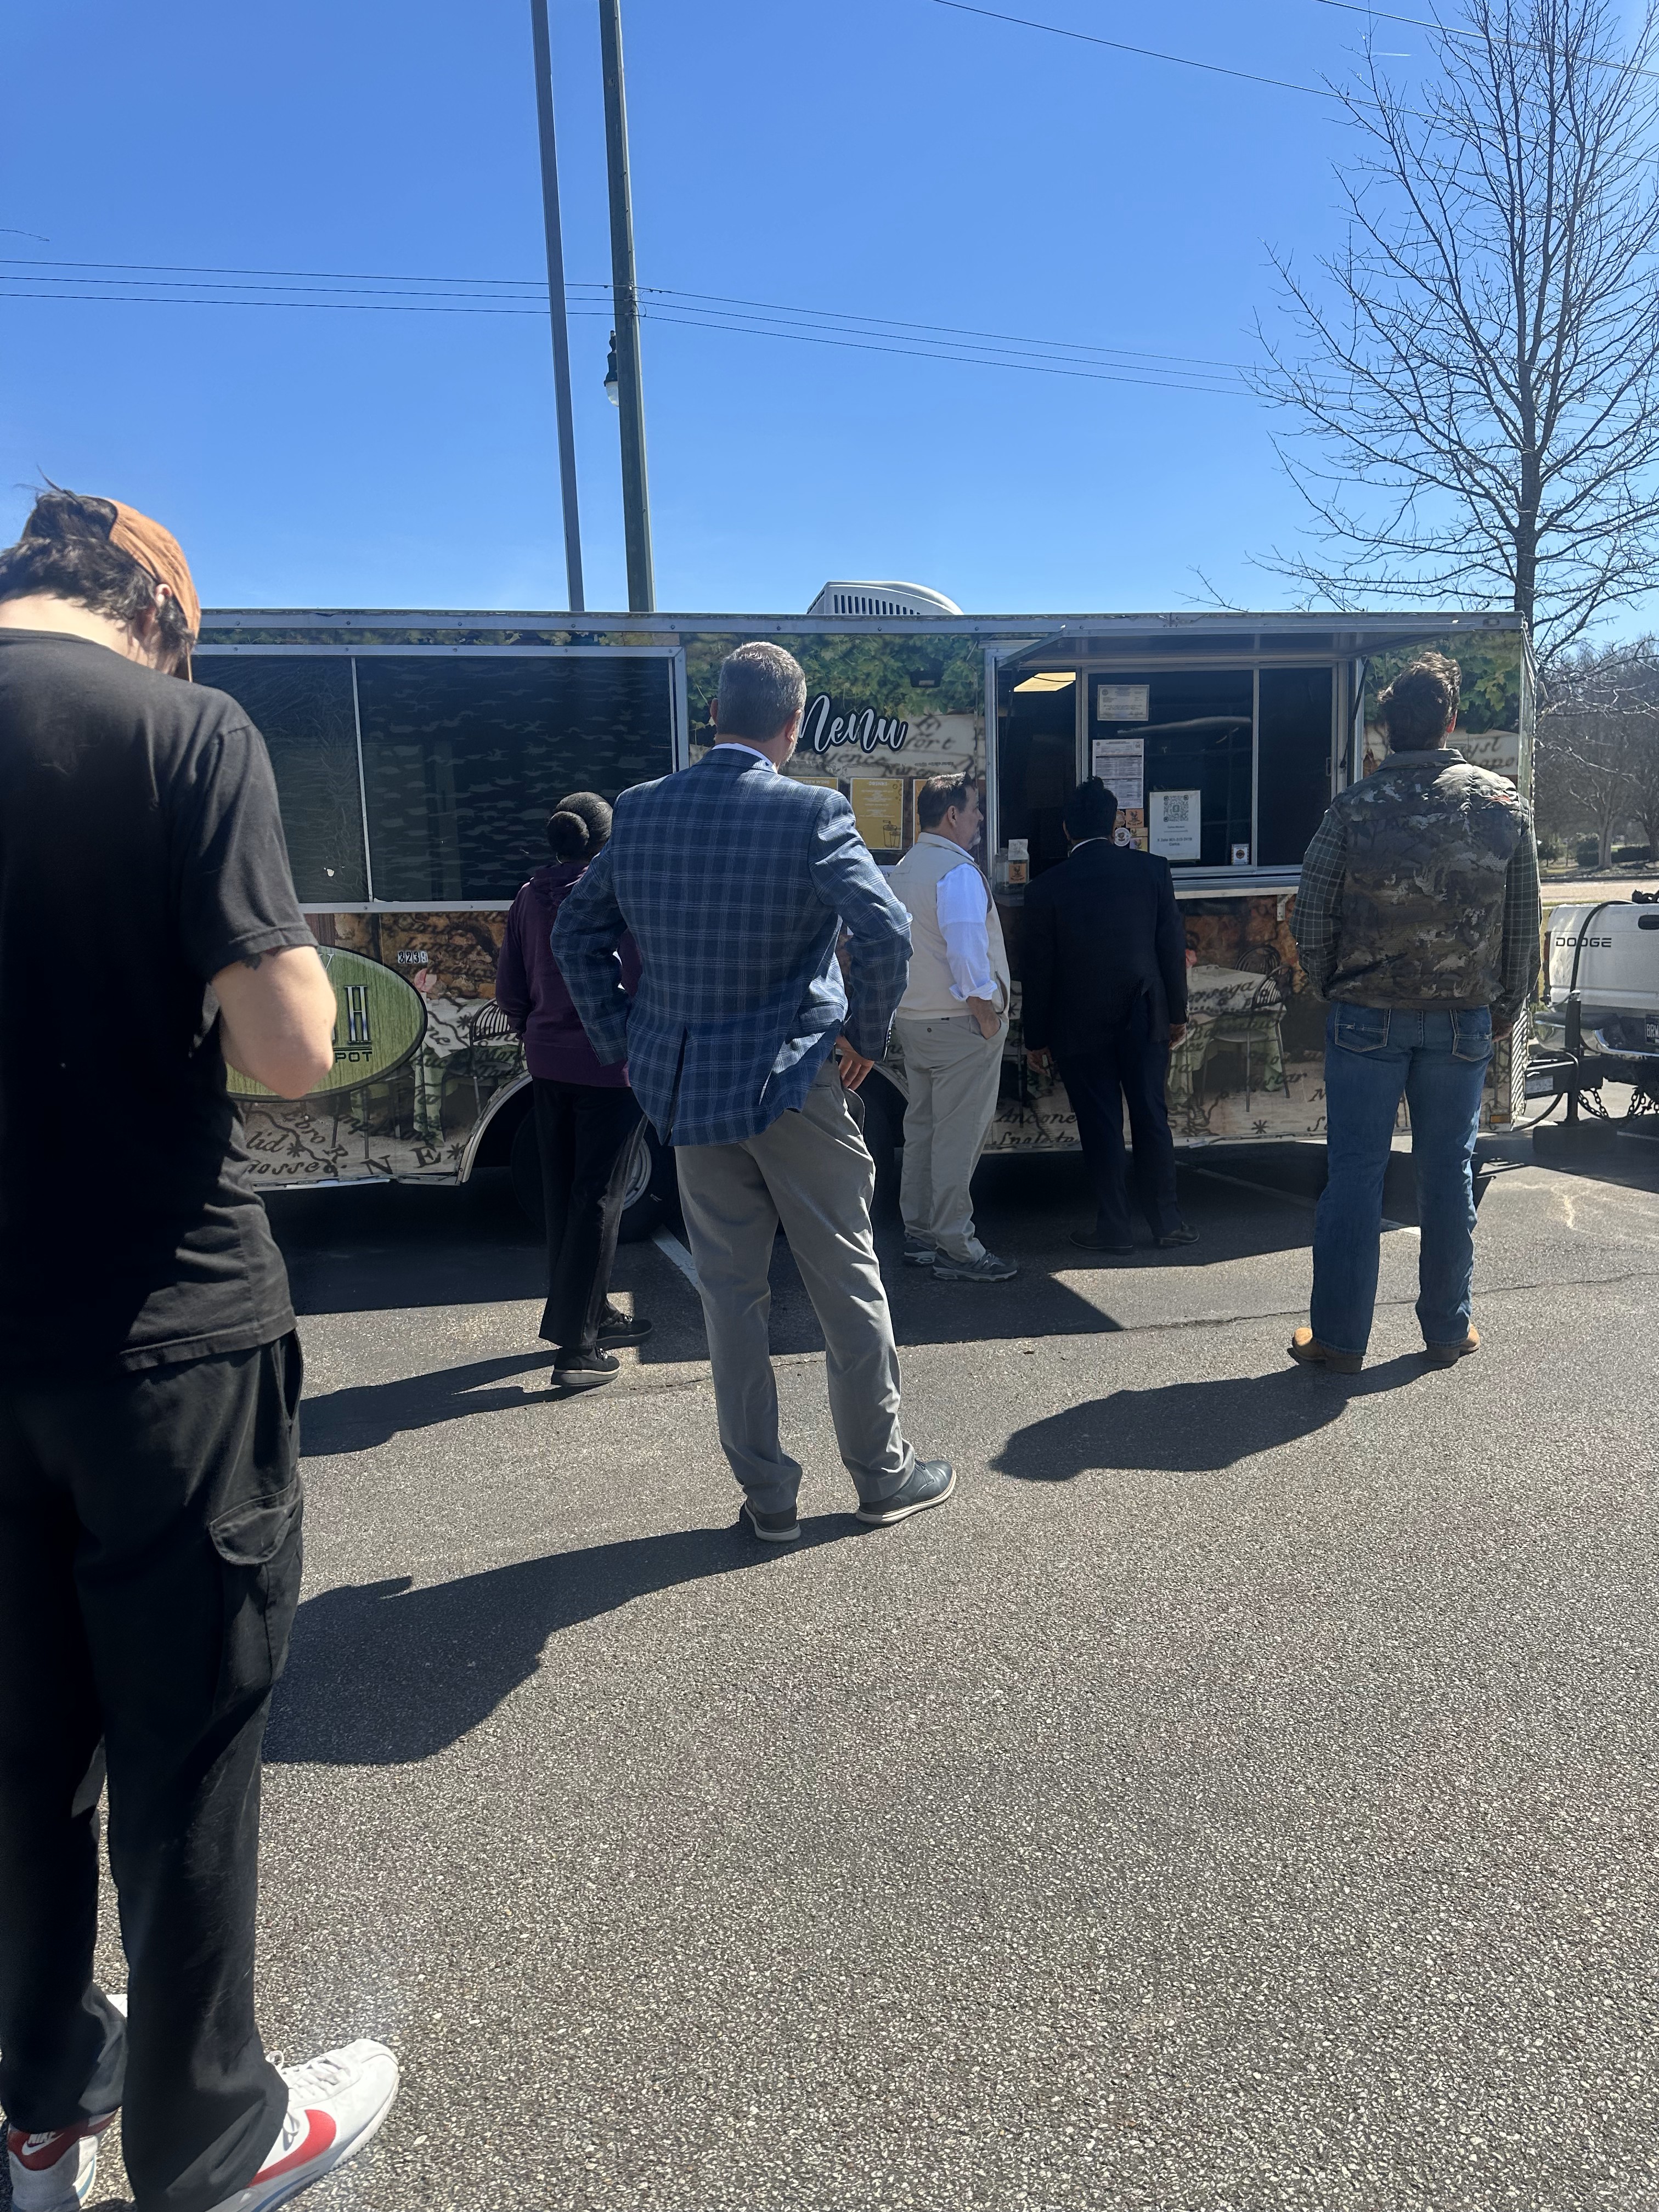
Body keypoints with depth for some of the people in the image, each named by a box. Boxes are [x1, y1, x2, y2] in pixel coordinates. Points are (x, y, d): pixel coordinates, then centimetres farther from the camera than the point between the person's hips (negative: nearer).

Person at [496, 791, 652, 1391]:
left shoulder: (531, 897, 4)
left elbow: (509, 993, 7)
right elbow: (642, 981, -15)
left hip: (548, 1065, 6)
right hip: (609, 1066, -6)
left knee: (562, 1196, 16)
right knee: (598, 1201, -1)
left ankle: (592, 1313, 31)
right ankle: (576, 1347, 0)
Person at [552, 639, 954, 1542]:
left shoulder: (640, 811, 2)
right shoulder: (814, 814, -12)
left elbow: (575, 931, 10)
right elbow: (886, 933, -23)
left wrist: (623, 1043, 13)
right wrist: (866, 1035, -7)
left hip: (686, 1090, 4)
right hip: (796, 1085, -4)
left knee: (730, 1294, 13)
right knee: (847, 1284, 11)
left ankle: (767, 1495, 22)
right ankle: (883, 1474, 26)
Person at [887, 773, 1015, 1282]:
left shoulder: (903, 870, 13)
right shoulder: (958, 872, -15)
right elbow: (966, 949, -23)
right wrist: (985, 1011, -14)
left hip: (914, 1020, 9)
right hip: (958, 1024, -9)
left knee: (922, 1130, 13)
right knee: (958, 1138, -4)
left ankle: (919, 1236, 20)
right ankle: (956, 1249, 0)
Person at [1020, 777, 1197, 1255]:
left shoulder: (1048, 887, -8)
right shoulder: (1152, 870, -2)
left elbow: (1037, 970, -4)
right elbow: (1173, 945, 1)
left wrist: (1036, 1038, 5)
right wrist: (1176, 1013, 11)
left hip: (1080, 1027, -2)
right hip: (1144, 1019, 2)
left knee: (1101, 1127, 4)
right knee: (1151, 1118, 11)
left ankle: (1115, 1228, 10)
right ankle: (1165, 1221, 17)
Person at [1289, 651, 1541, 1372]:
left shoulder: (1356, 806, -8)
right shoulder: (1503, 803, -2)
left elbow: (1311, 918, -4)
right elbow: (1523, 922, 5)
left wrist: (1333, 990, 11)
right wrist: (1506, 1006, 16)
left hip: (1368, 1016, -2)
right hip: (1464, 1019, 2)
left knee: (1354, 1171, 4)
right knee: (1448, 1171, 11)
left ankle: (1339, 1337, 8)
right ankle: (1449, 1329, 22)